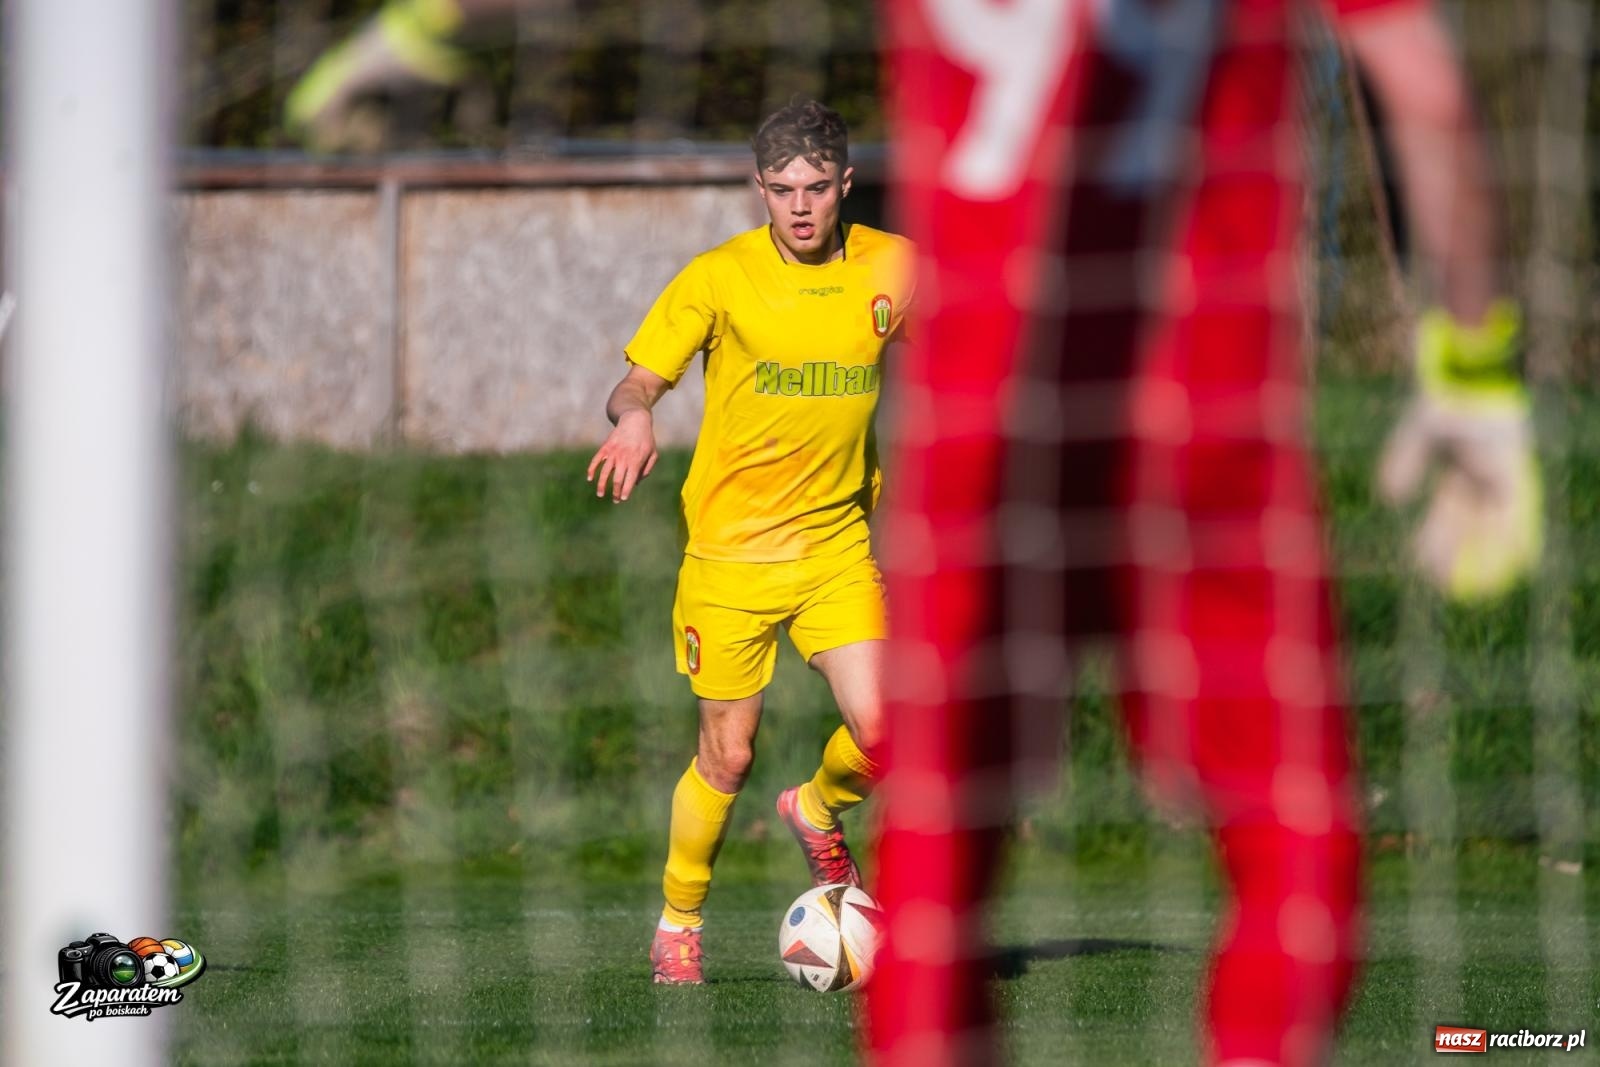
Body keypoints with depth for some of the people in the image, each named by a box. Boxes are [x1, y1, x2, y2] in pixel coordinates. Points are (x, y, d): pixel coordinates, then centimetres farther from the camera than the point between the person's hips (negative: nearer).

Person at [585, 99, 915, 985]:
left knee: (880, 732, -13)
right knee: (727, 756, 0)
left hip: (836, 540, 2)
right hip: (731, 546, -2)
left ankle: (817, 809, 22)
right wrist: (633, 417, -31)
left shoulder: (889, 267, -1)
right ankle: (678, 922, 23)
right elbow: (637, 381, -8)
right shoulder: (720, 278, -9)